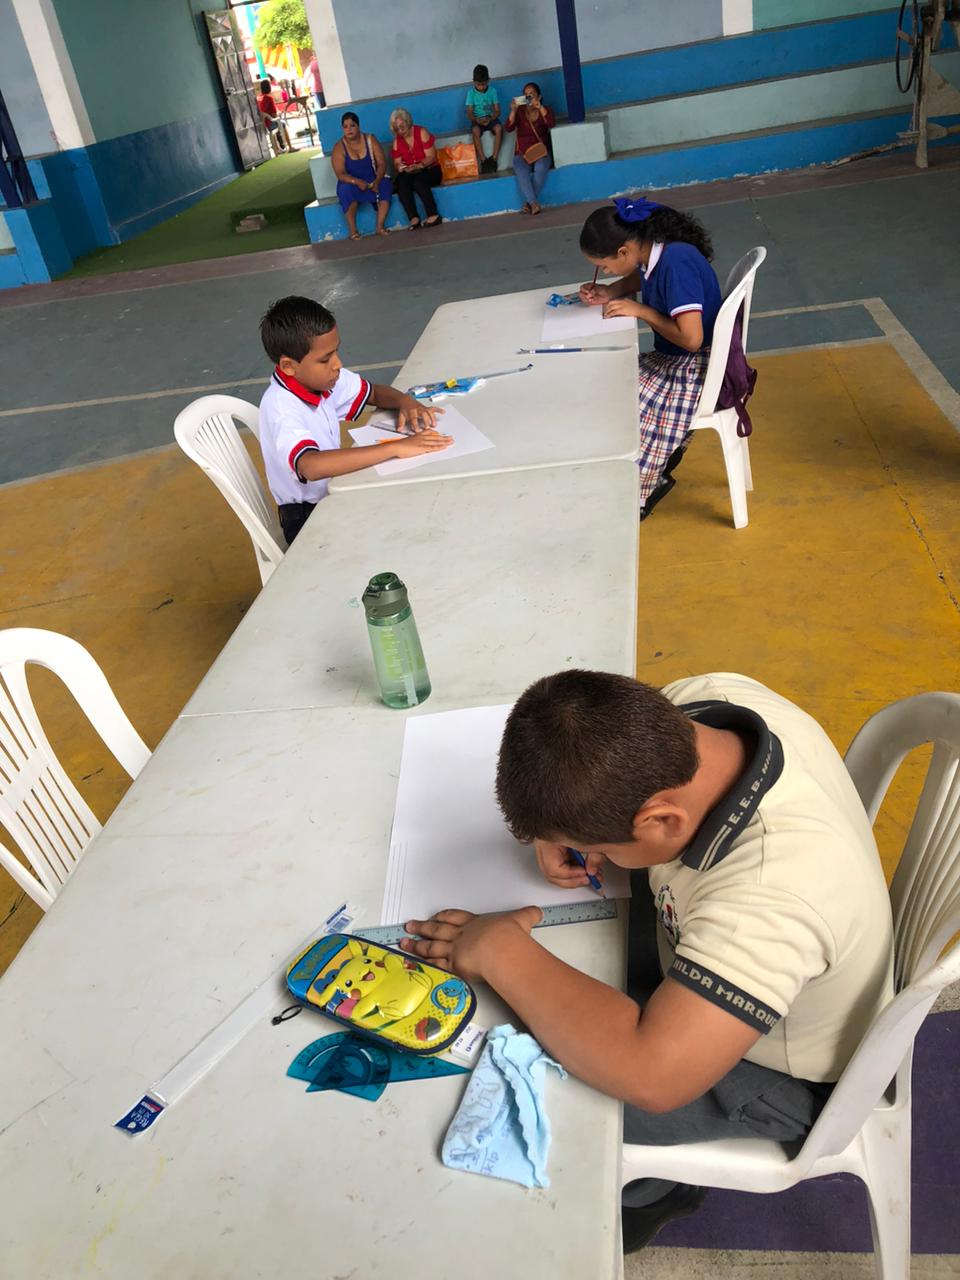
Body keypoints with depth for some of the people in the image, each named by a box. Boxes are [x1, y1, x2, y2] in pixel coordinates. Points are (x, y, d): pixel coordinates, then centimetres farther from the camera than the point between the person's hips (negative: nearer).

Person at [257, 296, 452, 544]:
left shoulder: (321, 378, -3)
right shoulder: (280, 408, -25)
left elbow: (375, 392, 13)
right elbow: (311, 466, -43)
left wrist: (404, 402, -11)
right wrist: (395, 448, -43)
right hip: (306, 521, -8)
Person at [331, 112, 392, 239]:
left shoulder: (370, 140, -4)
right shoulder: (339, 148, -9)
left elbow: (382, 163, -8)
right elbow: (341, 174, -17)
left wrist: (377, 181, -28)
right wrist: (357, 182, -36)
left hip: (372, 180, 1)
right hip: (352, 183, -1)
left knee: (385, 185, -31)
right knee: (346, 189, -36)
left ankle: (380, 226, -30)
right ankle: (353, 230, -30)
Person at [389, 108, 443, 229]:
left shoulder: (421, 132, -6)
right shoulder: (397, 141, 6)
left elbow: (431, 157, -11)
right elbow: (396, 163, 5)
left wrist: (418, 166, -29)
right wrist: (399, 167, -20)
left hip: (430, 170, -3)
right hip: (409, 174, 3)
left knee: (419, 180, -37)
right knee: (401, 182, -30)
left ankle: (433, 215, -34)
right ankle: (413, 218, -40)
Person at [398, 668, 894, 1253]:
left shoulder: (774, 889, -45)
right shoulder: (703, 699, -25)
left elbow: (650, 1076, -46)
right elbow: (610, 750, -3)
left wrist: (500, 951, -36)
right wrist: (563, 827, -21)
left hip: (785, 1078, -7)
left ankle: (647, 1190, 25)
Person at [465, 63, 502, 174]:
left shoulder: (492, 91, -1)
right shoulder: (471, 92, -3)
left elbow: (497, 111, -2)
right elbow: (469, 113, -6)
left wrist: (490, 119, -23)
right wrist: (477, 120, -28)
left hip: (491, 118, 1)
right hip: (477, 120, -1)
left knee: (499, 128, -33)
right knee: (475, 130, -36)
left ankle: (493, 158, -28)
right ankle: (483, 160, -33)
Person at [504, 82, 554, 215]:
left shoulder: (545, 110, 8)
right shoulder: (519, 111, 8)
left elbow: (551, 124, -14)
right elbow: (509, 129, -8)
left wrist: (540, 107, -26)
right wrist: (513, 111, -24)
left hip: (541, 153, 0)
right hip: (522, 154, 0)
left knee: (540, 168, -35)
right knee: (521, 171, -35)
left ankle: (529, 202, -26)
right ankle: (534, 203, -40)